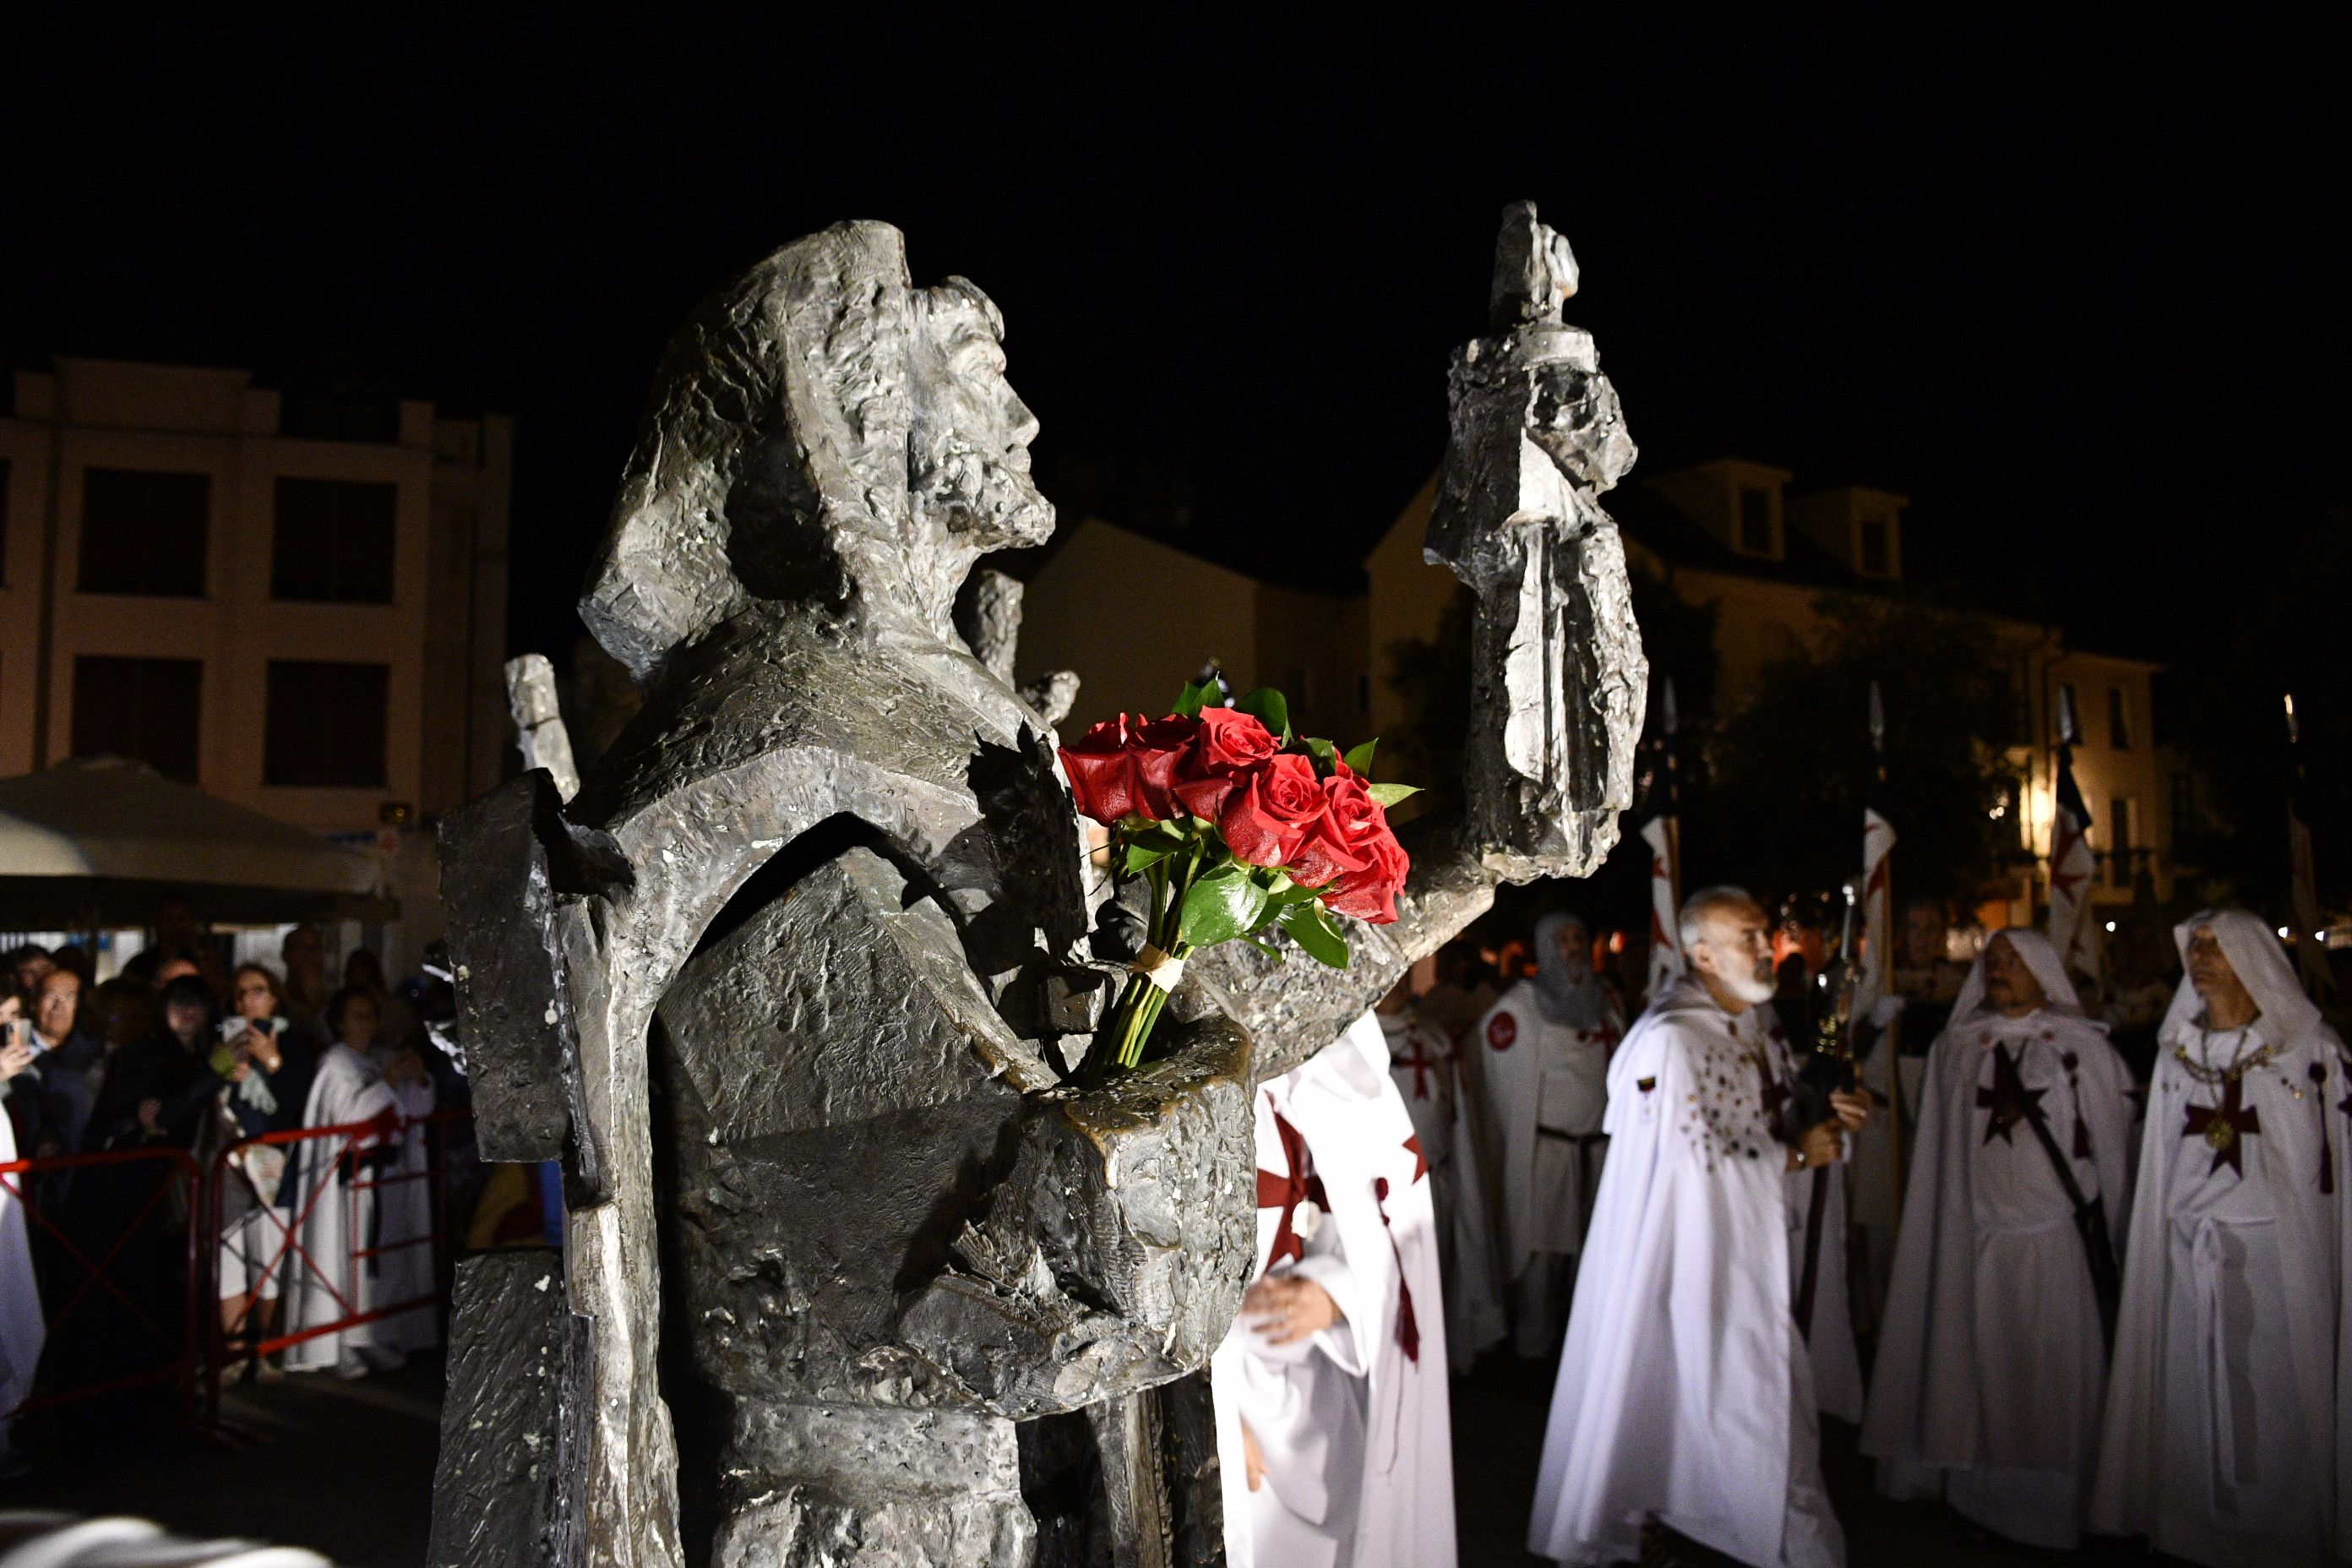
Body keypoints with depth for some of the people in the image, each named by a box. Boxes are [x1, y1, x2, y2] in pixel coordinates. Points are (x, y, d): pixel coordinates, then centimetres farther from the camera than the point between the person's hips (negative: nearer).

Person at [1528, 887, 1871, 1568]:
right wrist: (1798, 1153, -12)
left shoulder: (1748, 1025, 5)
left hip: (1745, 1257, 9)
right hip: (1686, 1254, -9)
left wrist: (1822, 1116, 0)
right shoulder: (1672, 1041, -23)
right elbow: (1700, 1166, -24)